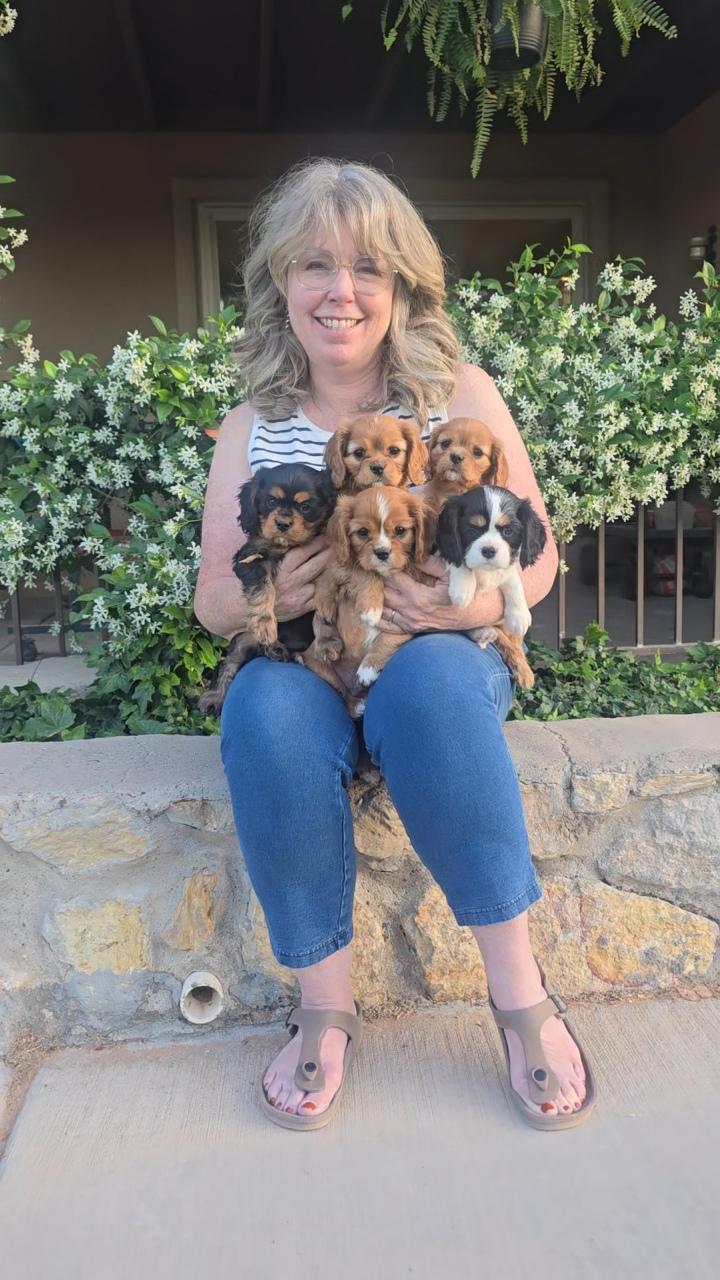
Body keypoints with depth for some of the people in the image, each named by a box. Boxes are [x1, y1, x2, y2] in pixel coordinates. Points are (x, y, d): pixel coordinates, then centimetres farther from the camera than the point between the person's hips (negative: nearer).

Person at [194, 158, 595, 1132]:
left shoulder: (463, 396, 3)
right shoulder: (249, 429, 8)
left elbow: (538, 558, 3)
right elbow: (211, 601, 9)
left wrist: (479, 601, -20)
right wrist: (263, 596, -16)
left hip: (445, 659, -1)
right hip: (306, 665, 2)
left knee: (429, 679, -36)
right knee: (265, 710, -33)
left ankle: (518, 985, -20)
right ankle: (325, 999, -15)